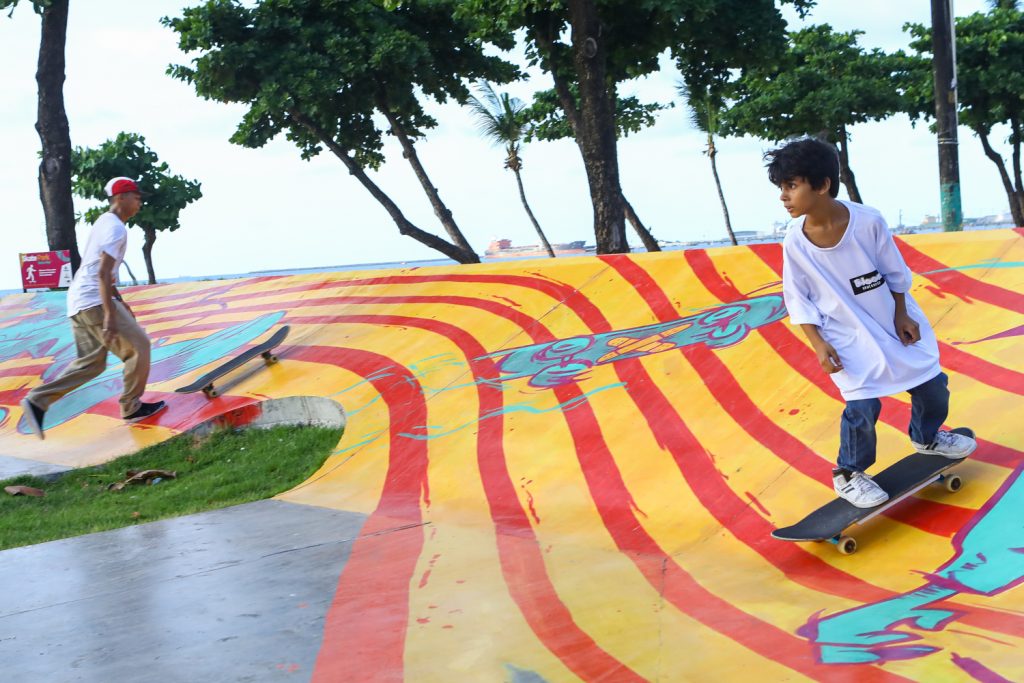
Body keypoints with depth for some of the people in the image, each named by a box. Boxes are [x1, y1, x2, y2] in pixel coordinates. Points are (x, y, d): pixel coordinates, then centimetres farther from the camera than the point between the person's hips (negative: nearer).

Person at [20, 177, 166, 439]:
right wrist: (110, 315, -26)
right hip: (94, 300, -10)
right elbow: (103, 273, -21)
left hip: (79, 300, 10)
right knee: (138, 346, 0)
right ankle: (132, 407, 8)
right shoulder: (116, 228, -12)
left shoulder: (104, 223, 19)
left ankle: (37, 400, 4)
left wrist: (119, 301, 31)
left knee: (92, 362, 11)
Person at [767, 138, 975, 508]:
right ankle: (847, 475, 11)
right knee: (862, 406, -13)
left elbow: (896, 273, -5)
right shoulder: (795, 242, -18)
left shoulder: (868, 221, -20)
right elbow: (798, 300, -7)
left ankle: (927, 438, 44)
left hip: (895, 323, 2)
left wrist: (902, 316, -4)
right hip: (848, 338, -2)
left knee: (932, 383, 12)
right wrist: (818, 344, -13)